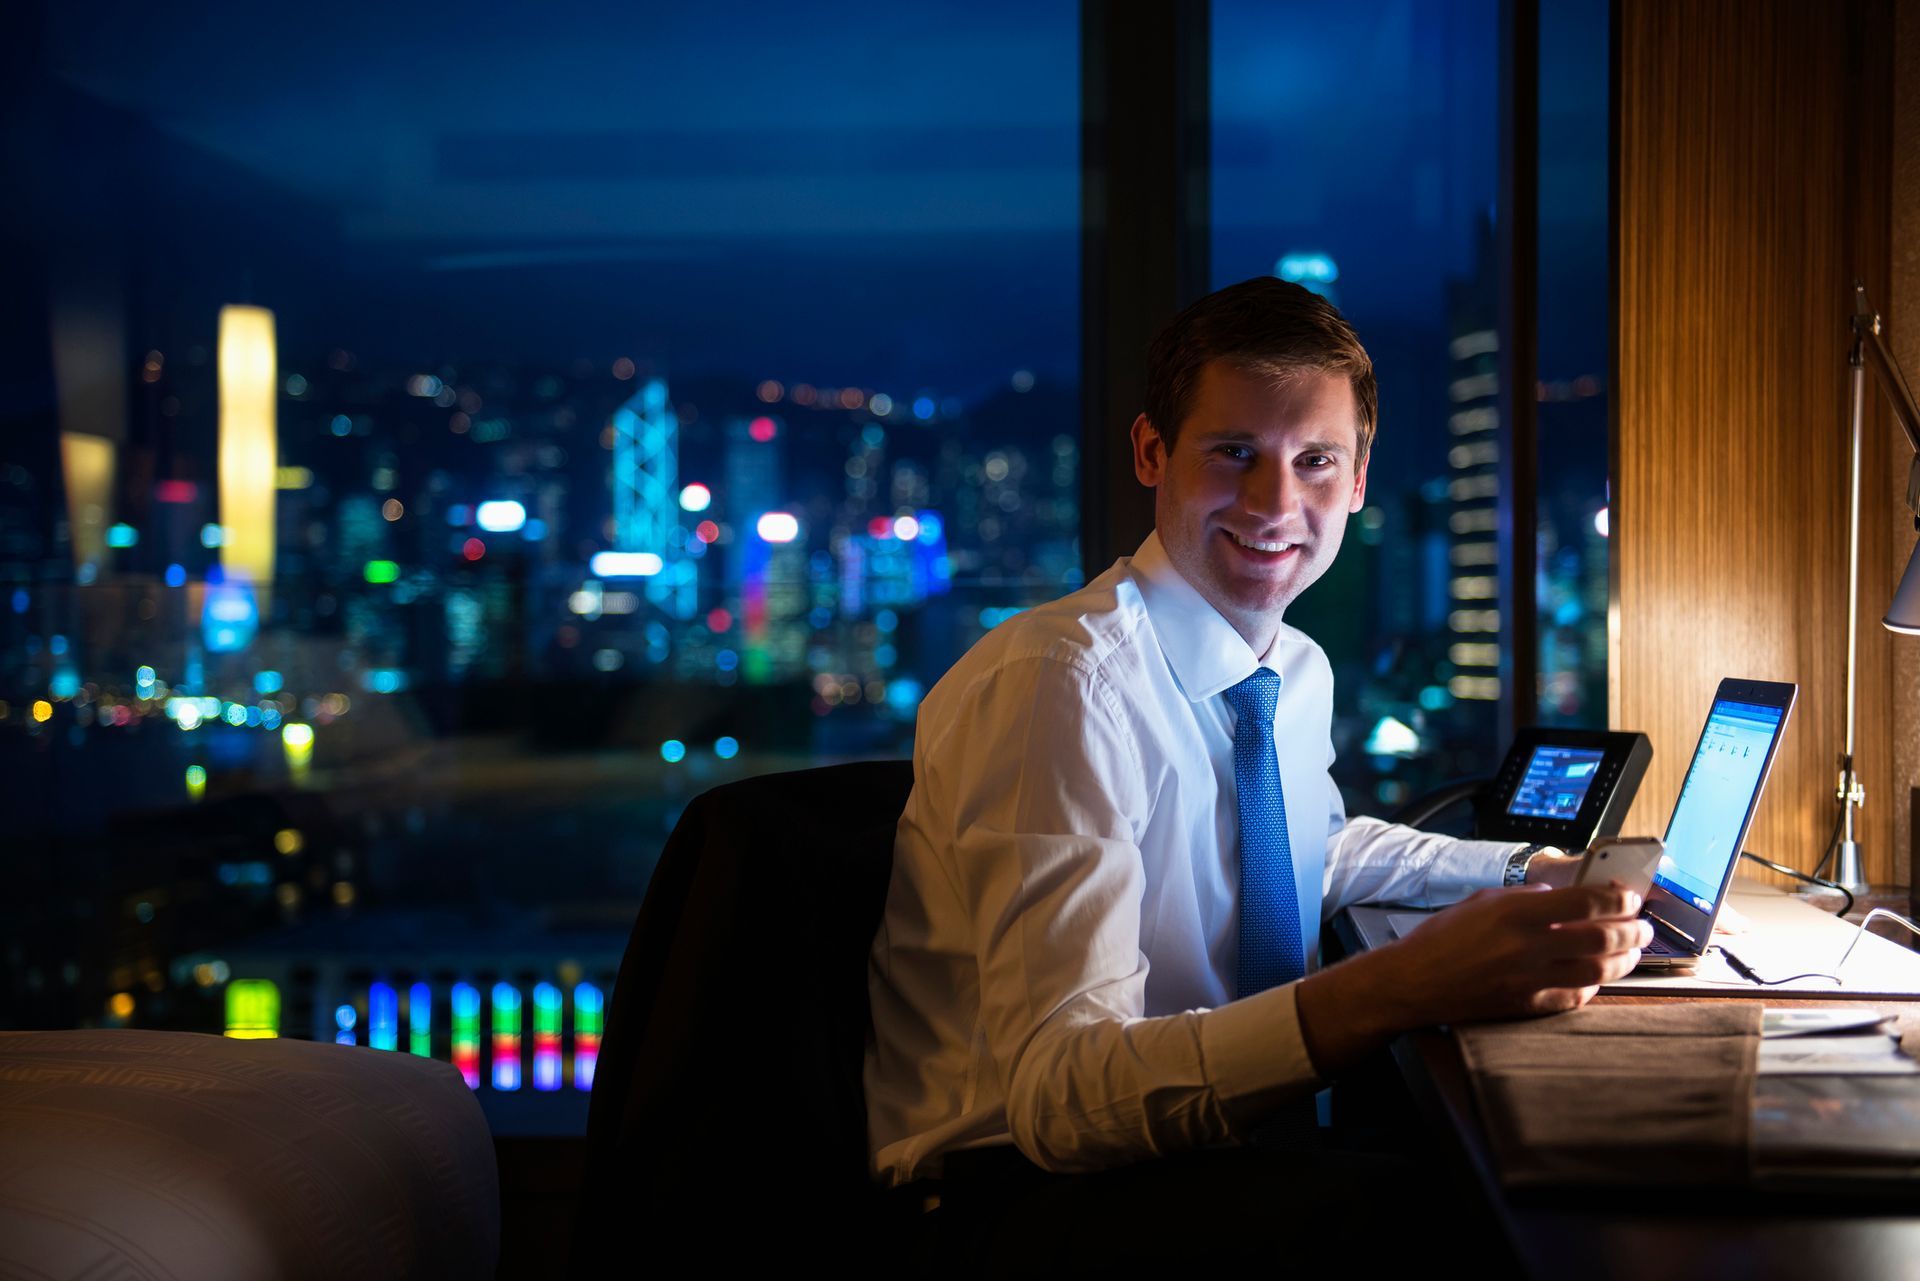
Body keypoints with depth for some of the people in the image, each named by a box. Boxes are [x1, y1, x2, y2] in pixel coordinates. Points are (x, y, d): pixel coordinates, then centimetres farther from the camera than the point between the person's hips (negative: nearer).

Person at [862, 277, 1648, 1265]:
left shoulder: (1301, 673, 6)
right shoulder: (1058, 684, -21)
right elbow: (1057, 1092, -29)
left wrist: (1530, 871, 15)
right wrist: (1403, 987, -39)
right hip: (1014, 1192, -8)